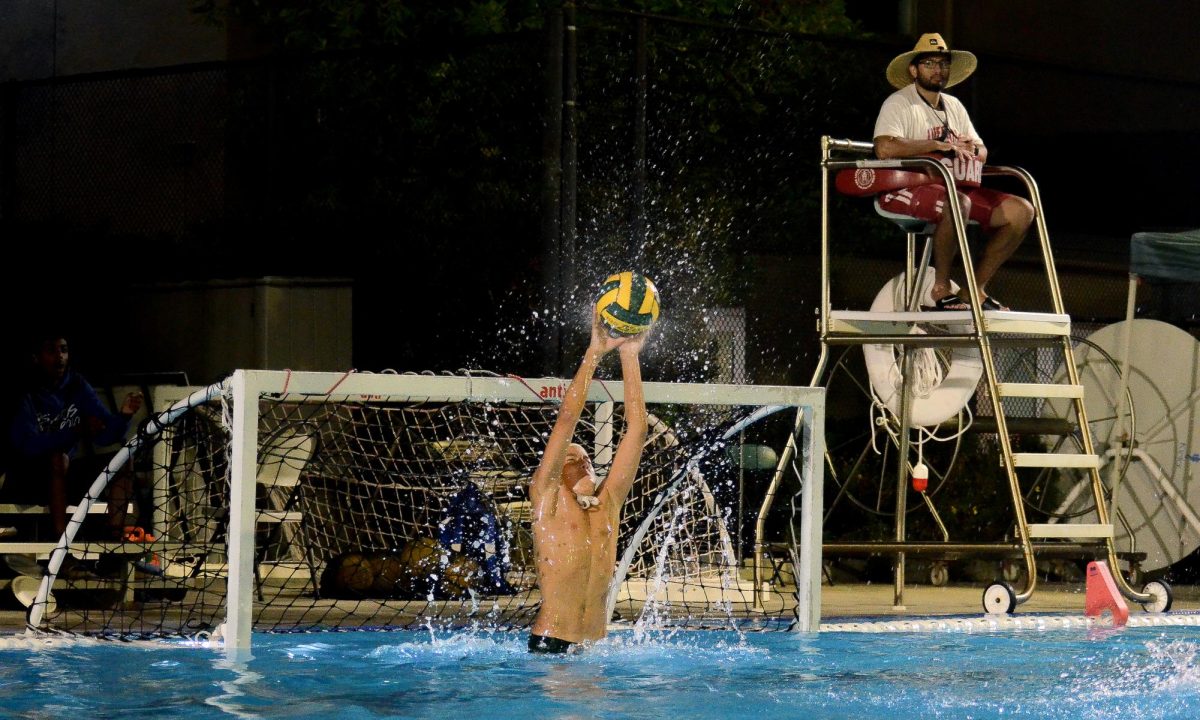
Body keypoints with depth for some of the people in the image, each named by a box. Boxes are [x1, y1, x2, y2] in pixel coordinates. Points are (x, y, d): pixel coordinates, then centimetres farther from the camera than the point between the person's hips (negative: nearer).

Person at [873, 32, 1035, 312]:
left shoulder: (954, 106, 20)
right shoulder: (899, 104, -4)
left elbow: (982, 152, 21)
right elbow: (884, 147, -22)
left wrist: (971, 149, -6)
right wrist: (939, 145, -17)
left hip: (955, 188, 8)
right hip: (905, 189, -8)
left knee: (1021, 210, -7)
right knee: (957, 204, -40)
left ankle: (976, 288, -3)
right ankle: (941, 289, -24)